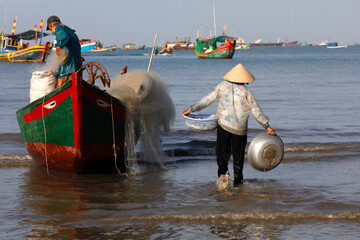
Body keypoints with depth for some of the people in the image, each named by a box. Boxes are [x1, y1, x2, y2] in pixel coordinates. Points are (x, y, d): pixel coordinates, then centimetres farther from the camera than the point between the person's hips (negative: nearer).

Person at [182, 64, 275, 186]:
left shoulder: (223, 86, 1)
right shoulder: (246, 91, -2)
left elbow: (208, 99, 3)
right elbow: (256, 111, -2)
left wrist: (192, 109, 11)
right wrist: (267, 126, 3)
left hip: (223, 125, 0)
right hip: (240, 129, 0)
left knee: (222, 153, 10)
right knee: (238, 155, 14)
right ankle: (237, 179, 19)